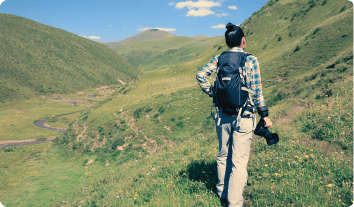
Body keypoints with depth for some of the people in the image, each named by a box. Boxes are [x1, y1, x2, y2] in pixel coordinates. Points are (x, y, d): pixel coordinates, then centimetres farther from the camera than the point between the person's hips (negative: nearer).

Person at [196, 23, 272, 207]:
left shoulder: (219, 59, 2)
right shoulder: (250, 60, -8)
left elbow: (201, 75, -8)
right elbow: (256, 91, -9)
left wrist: (212, 93, 2)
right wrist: (264, 115, -2)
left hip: (223, 115, 4)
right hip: (243, 117, -4)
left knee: (223, 155, 18)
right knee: (239, 159, 4)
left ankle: (222, 192, 35)